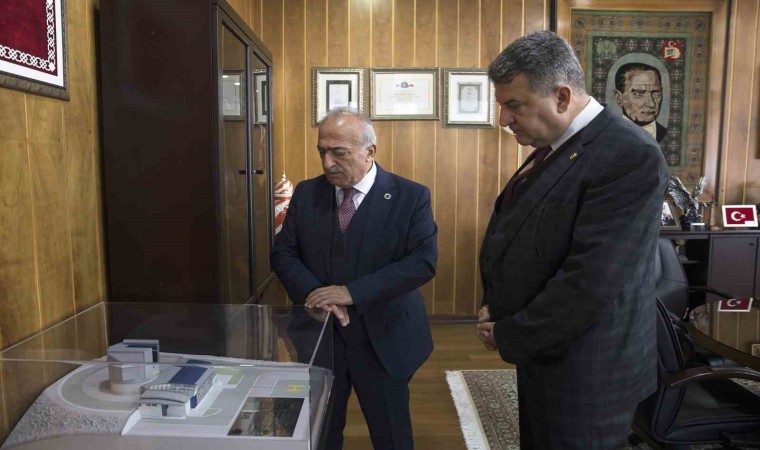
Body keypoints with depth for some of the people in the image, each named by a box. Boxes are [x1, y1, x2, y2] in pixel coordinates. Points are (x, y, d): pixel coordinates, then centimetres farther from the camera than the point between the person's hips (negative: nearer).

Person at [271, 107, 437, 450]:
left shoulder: (411, 197, -9)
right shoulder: (306, 194, 2)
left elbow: (423, 261, -17)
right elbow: (282, 253, 2)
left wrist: (352, 292, -23)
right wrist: (314, 293, -17)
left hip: (382, 338, -2)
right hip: (317, 336, 3)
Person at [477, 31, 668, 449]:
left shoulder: (630, 156, -22)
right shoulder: (555, 146, 4)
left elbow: (591, 281, -27)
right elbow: (510, 233, 11)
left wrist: (509, 336, -15)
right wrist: (494, 307, -2)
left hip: (585, 371, -7)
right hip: (544, 352, 8)